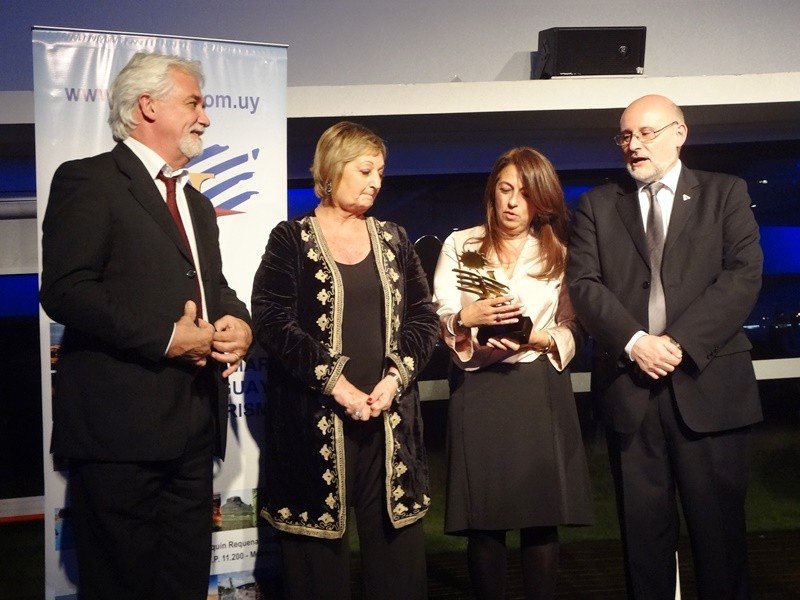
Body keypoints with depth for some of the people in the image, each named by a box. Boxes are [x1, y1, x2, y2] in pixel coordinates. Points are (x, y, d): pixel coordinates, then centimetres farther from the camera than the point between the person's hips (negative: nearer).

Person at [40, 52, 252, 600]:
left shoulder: (196, 203, 23)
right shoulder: (88, 181, -4)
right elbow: (65, 290, -15)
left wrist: (238, 324, 3)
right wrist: (165, 338, -17)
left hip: (194, 430, 8)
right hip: (121, 428, -8)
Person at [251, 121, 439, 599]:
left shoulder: (393, 239, 14)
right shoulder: (291, 239, 1)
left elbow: (423, 317, 9)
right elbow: (272, 322, -9)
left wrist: (396, 377, -8)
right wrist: (335, 382, -15)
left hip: (390, 412, 4)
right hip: (315, 418, -3)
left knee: (398, 544, 4)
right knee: (319, 546, 1)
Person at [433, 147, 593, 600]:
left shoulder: (559, 253, 12)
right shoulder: (460, 245, 8)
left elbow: (573, 330, 7)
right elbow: (435, 324, 1)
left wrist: (537, 340, -13)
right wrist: (467, 318, -20)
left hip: (542, 392, 1)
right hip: (479, 392, -1)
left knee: (542, 520, 1)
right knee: (484, 522, 0)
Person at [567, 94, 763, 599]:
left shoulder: (725, 193, 9)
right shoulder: (598, 205, 14)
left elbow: (744, 275, -3)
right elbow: (584, 284, 2)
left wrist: (680, 342, -13)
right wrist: (634, 342, -13)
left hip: (707, 383, -1)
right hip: (629, 388, 2)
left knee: (719, 529, 3)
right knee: (644, 531, 5)